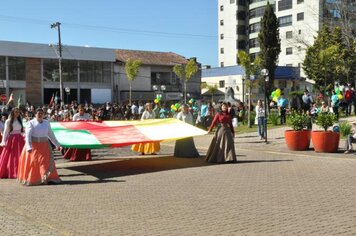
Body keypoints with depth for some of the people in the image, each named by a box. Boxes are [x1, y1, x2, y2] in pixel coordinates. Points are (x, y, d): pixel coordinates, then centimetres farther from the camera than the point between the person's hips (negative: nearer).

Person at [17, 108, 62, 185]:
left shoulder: (47, 123, 9)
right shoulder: (31, 123, -5)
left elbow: (51, 134, 15)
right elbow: (28, 135, -14)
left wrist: (57, 144, 15)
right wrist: (29, 147, -26)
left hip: (44, 145, 3)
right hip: (33, 145, -3)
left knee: (47, 160, -9)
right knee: (32, 162, 2)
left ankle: (48, 178, -8)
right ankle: (30, 179, 17)